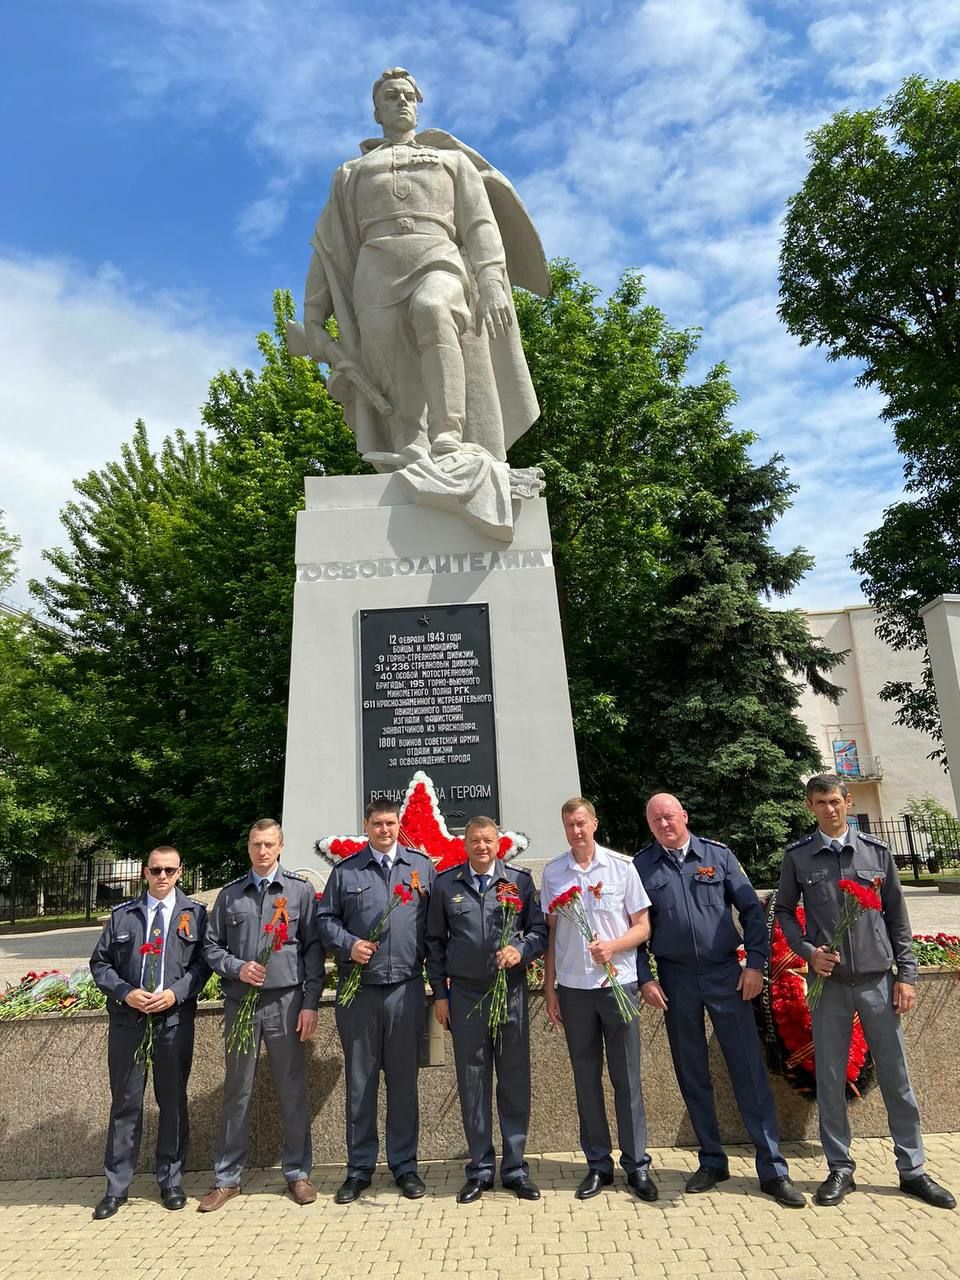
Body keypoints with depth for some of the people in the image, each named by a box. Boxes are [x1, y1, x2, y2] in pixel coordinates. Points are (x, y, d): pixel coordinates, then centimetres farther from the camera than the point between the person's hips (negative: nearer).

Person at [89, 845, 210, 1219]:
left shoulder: (195, 914, 2)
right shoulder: (122, 915, 7)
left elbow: (204, 961, 0)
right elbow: (99, 963, 7)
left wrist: (176, 992, -14)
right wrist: (125, 992, -8)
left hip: (175, 1019, -1)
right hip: (127, 1019, 1)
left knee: (173, 1100, 10)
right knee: (125, 1102, 8)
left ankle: (171, 1180, 24)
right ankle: (117, 1186, 22)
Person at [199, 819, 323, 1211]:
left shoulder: (300, 890, 2)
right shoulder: (229, 894, 9)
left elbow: (313, 948, 1)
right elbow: (211, 947, 11)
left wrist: (310, 1003, -4)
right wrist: (237, 968, -9)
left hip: (286, 1002, -1)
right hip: (240, 1002, 2)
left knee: (292, 1090, 7)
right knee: (237, 1091, 10)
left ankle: (297, 1172, 21)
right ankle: (226, 1178, 23)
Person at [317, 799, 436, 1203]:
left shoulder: (422, 866, 6)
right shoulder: (345, 871, 5)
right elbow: (325, 919, 7)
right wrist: (348, 944, -11)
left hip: (406, 989, 0)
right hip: (358, 991, 0)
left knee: (404, 1080, 10)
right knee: (359, 1082, 10)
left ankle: (404, 1165, 25)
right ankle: (359, 1169, 24)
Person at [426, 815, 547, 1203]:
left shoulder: (520, 880, 2)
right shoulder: (445, 884, 3)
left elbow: (540, 930, 5)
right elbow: (435, 941, 7)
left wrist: (521, 950, -15)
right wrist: (440, 993, 5)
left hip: (511, 992, 0)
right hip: (466, 995, 0)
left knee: (515, 1081, 7)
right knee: (472, 1082, 8)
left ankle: (515, 1168, 22)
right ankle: (480, 1169, 22)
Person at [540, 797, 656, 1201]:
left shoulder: (621, 867, -2)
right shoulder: (552, 873, 2)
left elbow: (642, 927, 0)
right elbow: (550, 934, 7)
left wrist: (612, 946, -18)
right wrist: (549, 989, 5)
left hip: (618, 983, -1)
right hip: (573, 988, 2)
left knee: (627, 1079, 5)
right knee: (586, 1080, 10)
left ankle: (637, 1165, 19)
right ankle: (598, 1164, 23)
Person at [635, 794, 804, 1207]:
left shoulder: (718, 855, 0)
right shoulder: (641, 866, 0)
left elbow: (751, 909, 2)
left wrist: (755, 962, -4)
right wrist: (645, 978, -2)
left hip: (726, 974, 0)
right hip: (675, 980, 1)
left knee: (750, 1069, 1)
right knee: (692, 1075, 11)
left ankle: (772, 1169, 12)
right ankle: (712, 1161, 26)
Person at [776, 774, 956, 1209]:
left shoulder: (876, 851, 2)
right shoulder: (798, 857, 0)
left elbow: (897, 916, 5)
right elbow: (784, 911, 8)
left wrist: (906, 974, 2)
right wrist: (807, 951, -7)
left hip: (878, 980, 1)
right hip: (828, 982, 0)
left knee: (896, 1076, 8)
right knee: (830, 1079, 7)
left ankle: (912, 1170, 24)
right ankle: (840, 1168, 21)